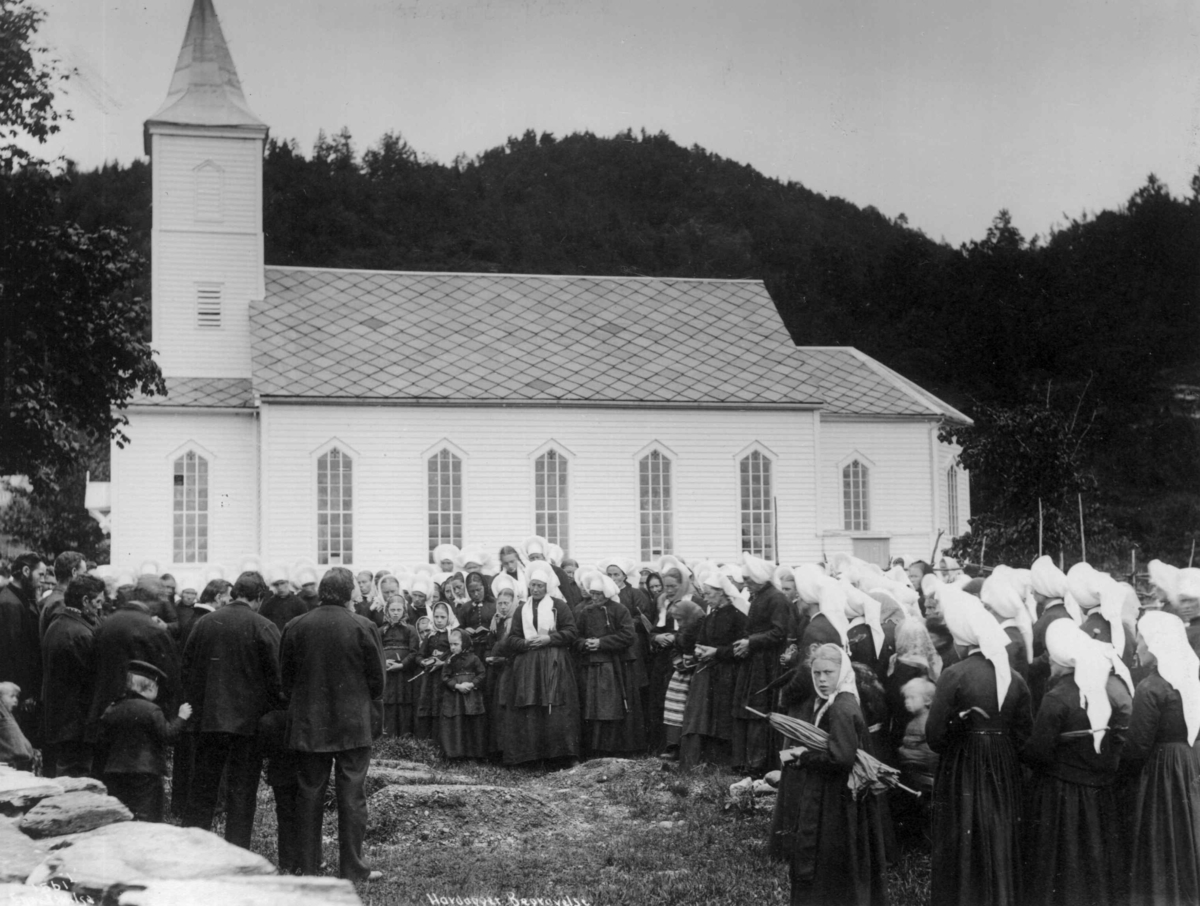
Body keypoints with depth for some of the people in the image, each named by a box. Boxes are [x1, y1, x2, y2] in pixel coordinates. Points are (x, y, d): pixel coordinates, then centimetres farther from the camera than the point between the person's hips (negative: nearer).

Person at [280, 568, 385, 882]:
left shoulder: (295, 627, -1)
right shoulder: (363, 627, -9)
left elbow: (285, 677, 6)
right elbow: (376, 677, -3)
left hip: (307, 725, 3)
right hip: (352, 724, -2)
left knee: (310, 793, 10)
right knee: (352, 795, 2)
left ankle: (308, 866, 13)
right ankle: (352, 867, 4)